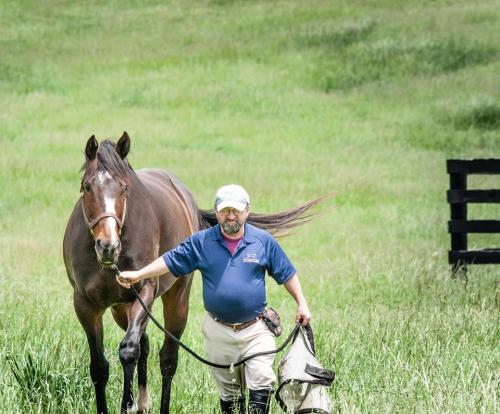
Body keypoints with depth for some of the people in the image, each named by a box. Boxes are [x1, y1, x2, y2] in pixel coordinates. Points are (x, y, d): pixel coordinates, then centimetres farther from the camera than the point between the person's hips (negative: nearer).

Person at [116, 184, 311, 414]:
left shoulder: (264, 241, -1)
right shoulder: (201, 242, -1)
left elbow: (286, 274, 7)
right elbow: (170, 261, 0)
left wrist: (301, 304, 5)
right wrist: (137, 274, -9)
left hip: (255, 329, -1)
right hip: (219, 332, 1)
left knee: (261, 382, -13)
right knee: (228, 391, 11)